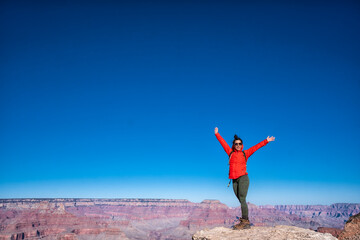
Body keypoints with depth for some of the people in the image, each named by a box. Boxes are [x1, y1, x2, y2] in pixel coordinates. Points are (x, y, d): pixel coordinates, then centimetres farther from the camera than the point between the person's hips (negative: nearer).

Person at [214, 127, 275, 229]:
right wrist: (217, 134, 27)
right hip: (234, 180, 3)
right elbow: (223, 143, 21)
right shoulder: (230, 153, 14)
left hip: (243, 178, -3)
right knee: (241, 201, 2)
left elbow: (256, 147, 7)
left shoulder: (245, 153, 8)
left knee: (242, 200, -13)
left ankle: (244, 221, -15)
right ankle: (246, 222, 4)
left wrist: (266, 141, 6)